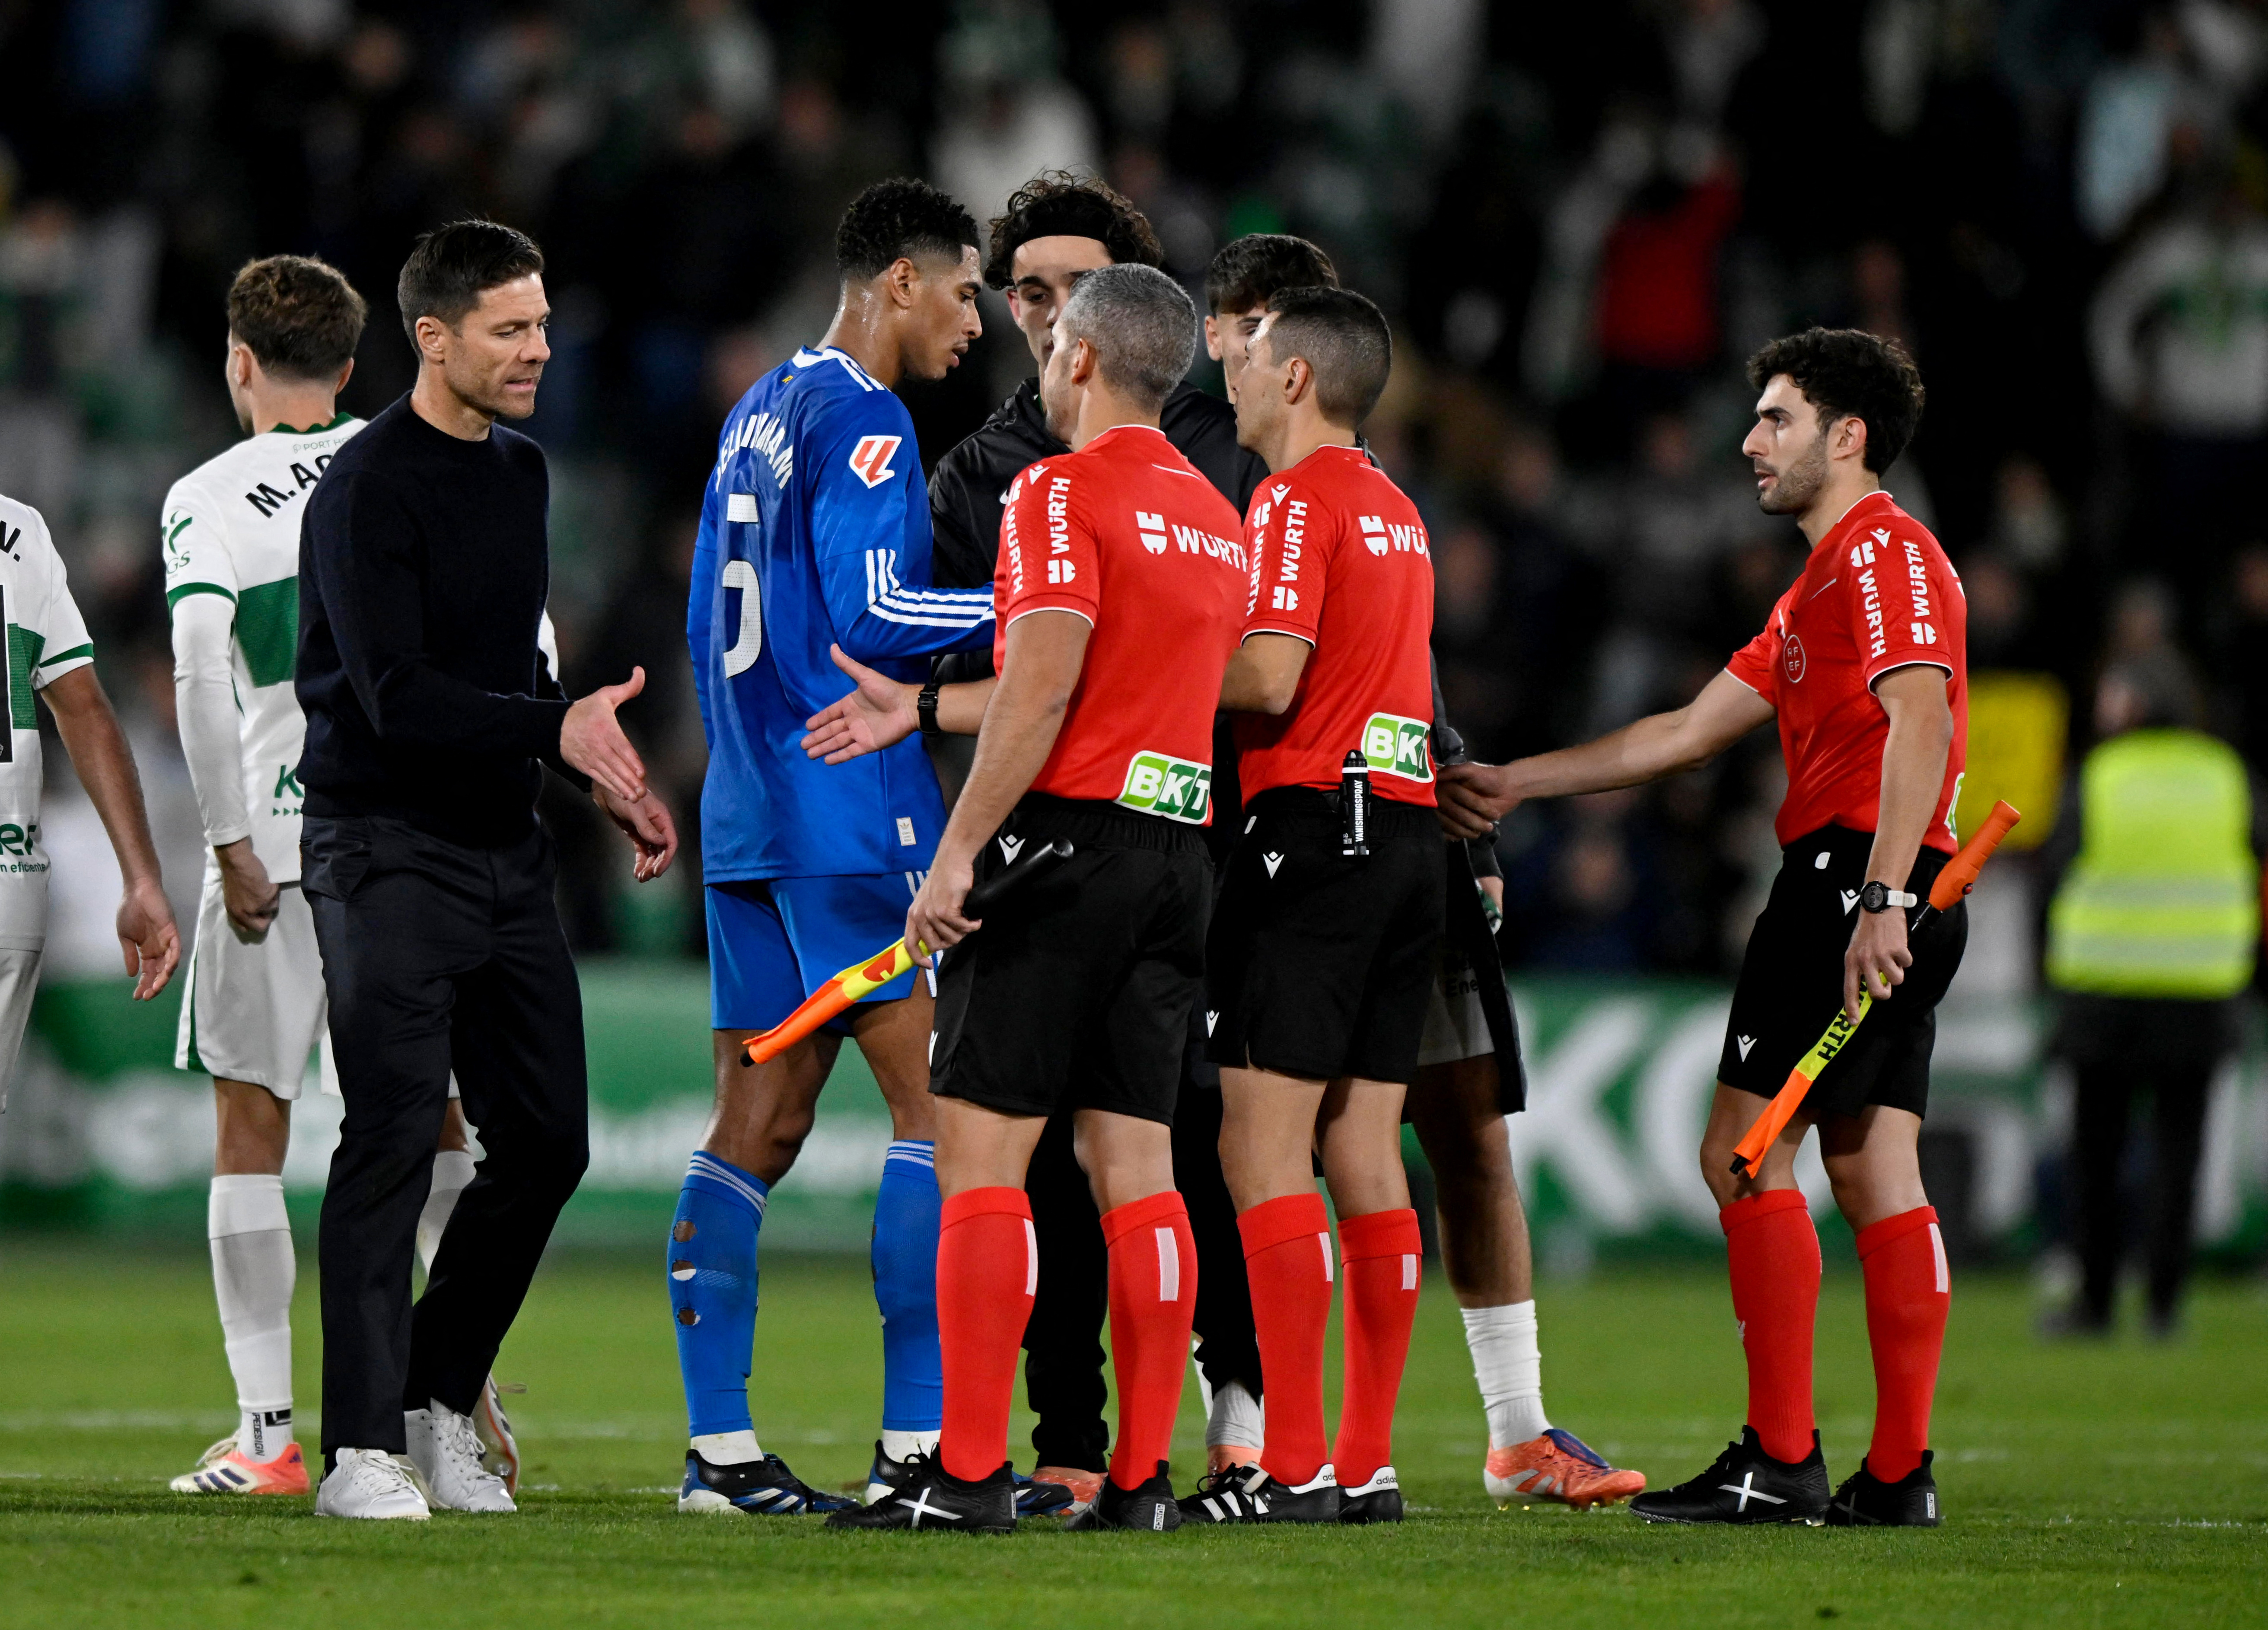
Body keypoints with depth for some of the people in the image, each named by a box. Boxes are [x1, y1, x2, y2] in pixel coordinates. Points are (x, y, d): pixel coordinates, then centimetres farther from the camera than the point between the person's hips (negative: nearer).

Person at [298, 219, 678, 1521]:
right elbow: (396, 695, -21)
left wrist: (605, 775, 15)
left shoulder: (520, 472, 14)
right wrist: (558, 729, -29)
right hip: (387, 851, -8)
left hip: (506, 847, 8)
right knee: (394, 1141, -11)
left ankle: (440, 1401, 20)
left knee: (545, 1142, 5)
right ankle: (361, 1450, -8)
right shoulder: (370, 488, -13)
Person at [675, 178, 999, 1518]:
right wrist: (1026, 606, -11)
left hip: (748, 808, 9)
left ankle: (720, 1447, 4)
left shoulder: (759, 416, 19)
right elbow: (873, 614, -17)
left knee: (760, 1122, 7)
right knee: (942, 1103, -6)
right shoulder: (861, 420, -10)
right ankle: (917, 1445, -10)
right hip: (852, 813, -9)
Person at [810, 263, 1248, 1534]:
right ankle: (1142, 1476, 2)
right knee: (1135, 1164, 6)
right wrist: (919, 709, 25)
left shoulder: (1067, 491, -8)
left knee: (980, 1149, -6)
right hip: (1177, 848, 8)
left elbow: (1044, 690, -18)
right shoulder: (1216, 517, 16)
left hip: (1066, 841, -8)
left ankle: (971, 1473, -11)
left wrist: (959, 852, -17)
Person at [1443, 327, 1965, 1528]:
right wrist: (1515, 784, 29)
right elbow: (1686, 734, 29)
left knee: (1744, 1153, -9)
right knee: (1876, 1176, 6)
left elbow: (1919, 722, -21)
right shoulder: (1822, 585, 25)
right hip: (1889, 905, 10)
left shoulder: (1882, 552, -8)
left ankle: (1780, 1461, -12)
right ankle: (1898, 1472, 2)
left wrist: (1881, 900, -29)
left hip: (1850, 875, -10)